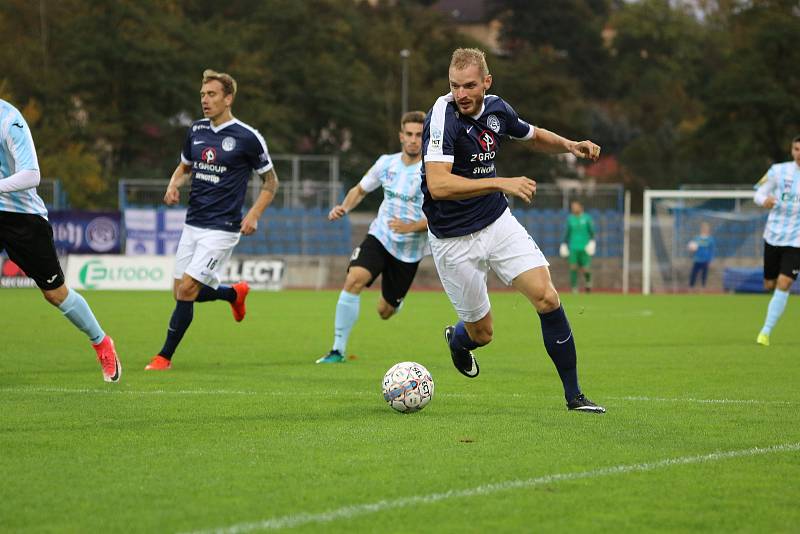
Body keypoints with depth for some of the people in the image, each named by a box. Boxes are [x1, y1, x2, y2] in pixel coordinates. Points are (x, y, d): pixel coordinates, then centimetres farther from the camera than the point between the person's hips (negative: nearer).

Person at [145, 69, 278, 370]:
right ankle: (235, 293, 37)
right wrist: (174, 185, 1)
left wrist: (254, 215, -12)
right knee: (182, 294, 9)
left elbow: (270, 181, 1)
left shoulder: (247, 137, -9)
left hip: (221, 228, -7)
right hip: (193, 224, 7)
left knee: (187, 290, -13)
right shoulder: (196, 131, 7)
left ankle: (165, 356, -1)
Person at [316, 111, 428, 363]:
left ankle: (396, 301, 49)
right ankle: (338, 349, -20)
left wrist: (410, 227, -29)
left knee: (385, 311, 7)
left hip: (409, 250, -2)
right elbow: (360, 190, 15)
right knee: (354, 279, -26)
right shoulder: (387, 163, 0)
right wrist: (344, 207, -5)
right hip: (380, 237, 2)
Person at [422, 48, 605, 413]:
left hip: (498, 222, 5)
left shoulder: (497, 109, -1)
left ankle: (573, 395, 0)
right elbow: (437, 185, -35)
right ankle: (457, 339, 45)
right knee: (482, 333, 5)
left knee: (547, 297, -11)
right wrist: (502, 184, -40)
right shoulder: (443, 117, -24)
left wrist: (569, 145, 0)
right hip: (454, 241, -5)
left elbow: (534, 136, 21)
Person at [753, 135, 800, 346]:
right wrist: (764, 200, -22)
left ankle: (766, 332, -9)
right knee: (770, 285, 9)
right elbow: (759, 193, 1)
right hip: (774, 236, 2)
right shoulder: (779, 170, -2)